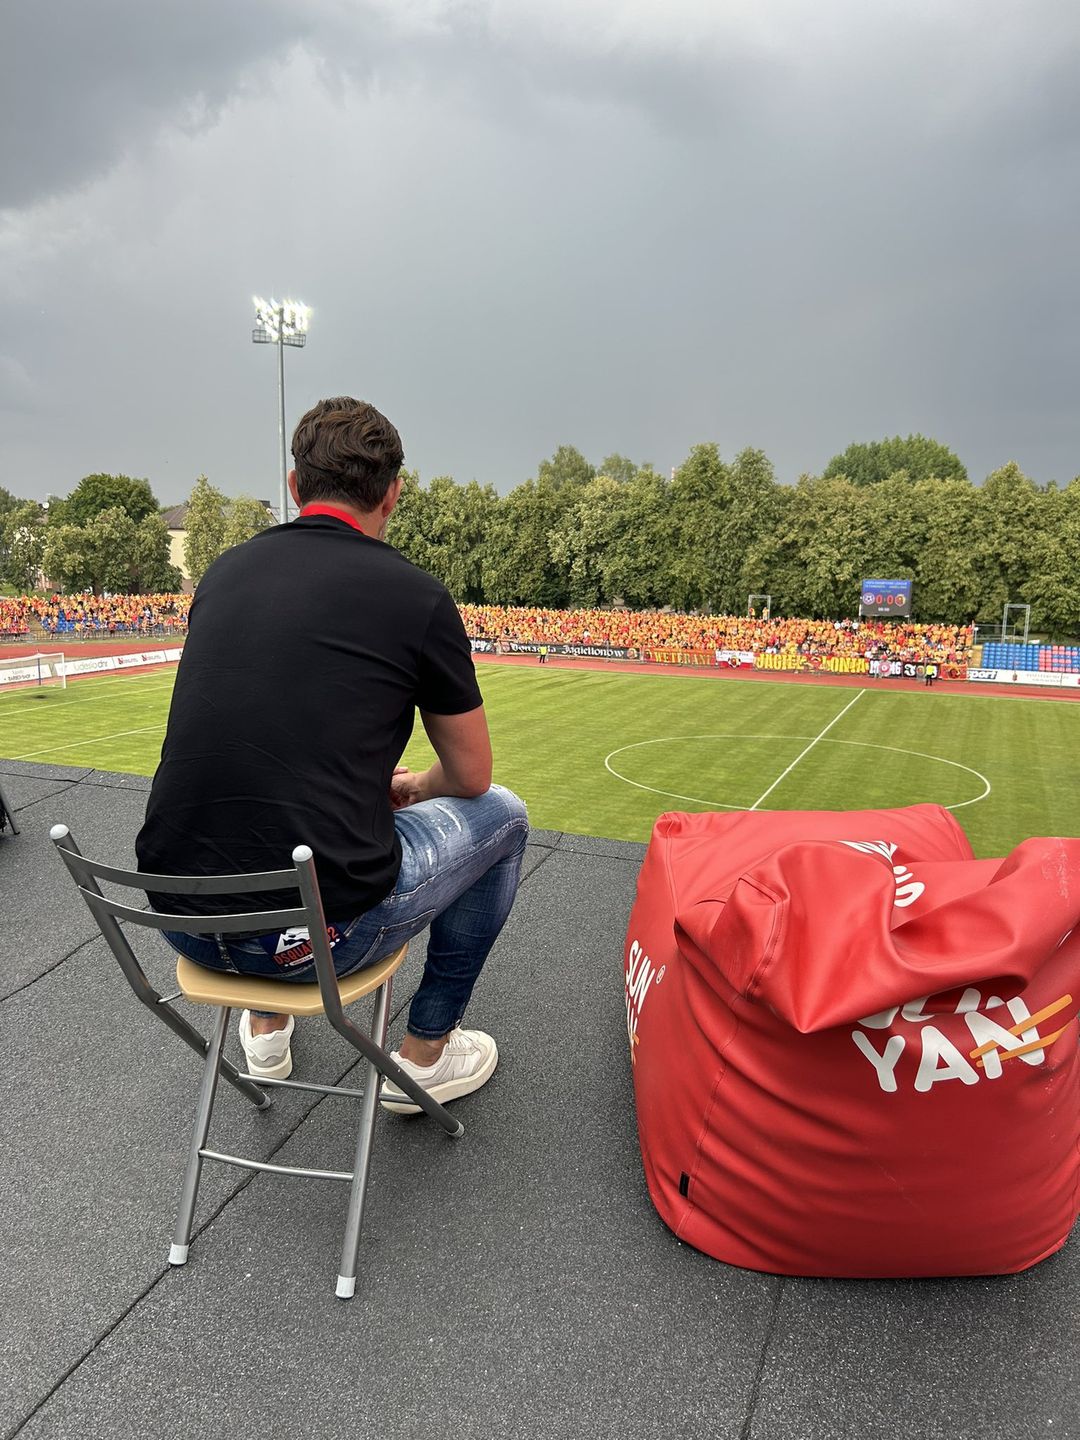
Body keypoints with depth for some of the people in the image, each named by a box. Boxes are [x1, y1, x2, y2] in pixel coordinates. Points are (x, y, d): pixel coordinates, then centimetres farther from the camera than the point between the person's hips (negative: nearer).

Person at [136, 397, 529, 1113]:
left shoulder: (225, 570, 8)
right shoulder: (416, 595, -7)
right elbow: (472, 776, 4)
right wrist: (415, 785, 28)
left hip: (181, 919, 6)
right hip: (323, 932, -5)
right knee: (502, 815, 18)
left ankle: (266, 1027, 44)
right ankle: (426, 1053, 26)